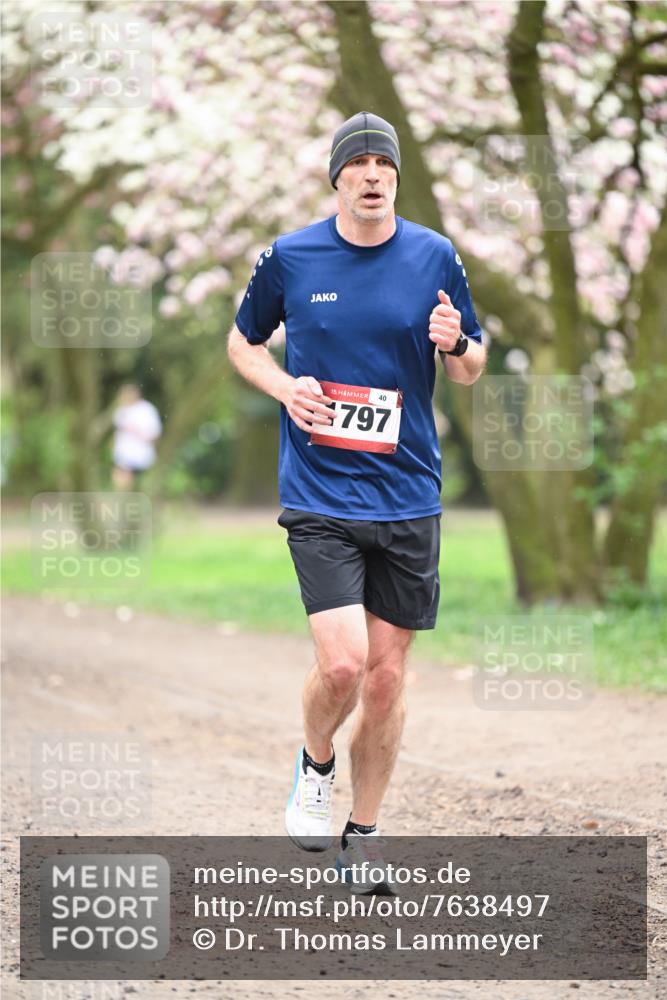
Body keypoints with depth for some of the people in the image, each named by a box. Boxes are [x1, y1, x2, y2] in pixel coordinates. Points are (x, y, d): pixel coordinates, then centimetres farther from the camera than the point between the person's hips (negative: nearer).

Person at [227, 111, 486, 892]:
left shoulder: (434, 257, 2)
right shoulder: (288, 258, -1)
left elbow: (469, 370, 10)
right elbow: (242, 341, 15)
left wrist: (457, 345, -13)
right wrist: (284, 387, -5)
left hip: (409, 498, 2)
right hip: (319, 497, -2)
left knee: (387, 677, 6)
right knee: (342, 663, -17)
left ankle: (362, 837, 23)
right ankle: (314, 766, 16)